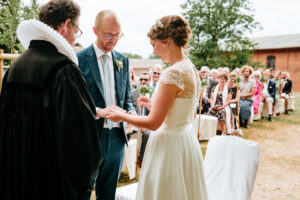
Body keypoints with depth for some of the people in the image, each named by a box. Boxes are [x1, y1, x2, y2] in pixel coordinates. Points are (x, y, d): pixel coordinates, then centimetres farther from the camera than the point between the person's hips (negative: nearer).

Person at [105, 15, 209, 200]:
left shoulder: (172, 73, -23)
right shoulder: (191, 69, 5)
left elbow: (153, 123, -20)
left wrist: (121, 116, -7)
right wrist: (154, 105, 13)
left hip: (169, 144, -9)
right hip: (187, 139, 9)